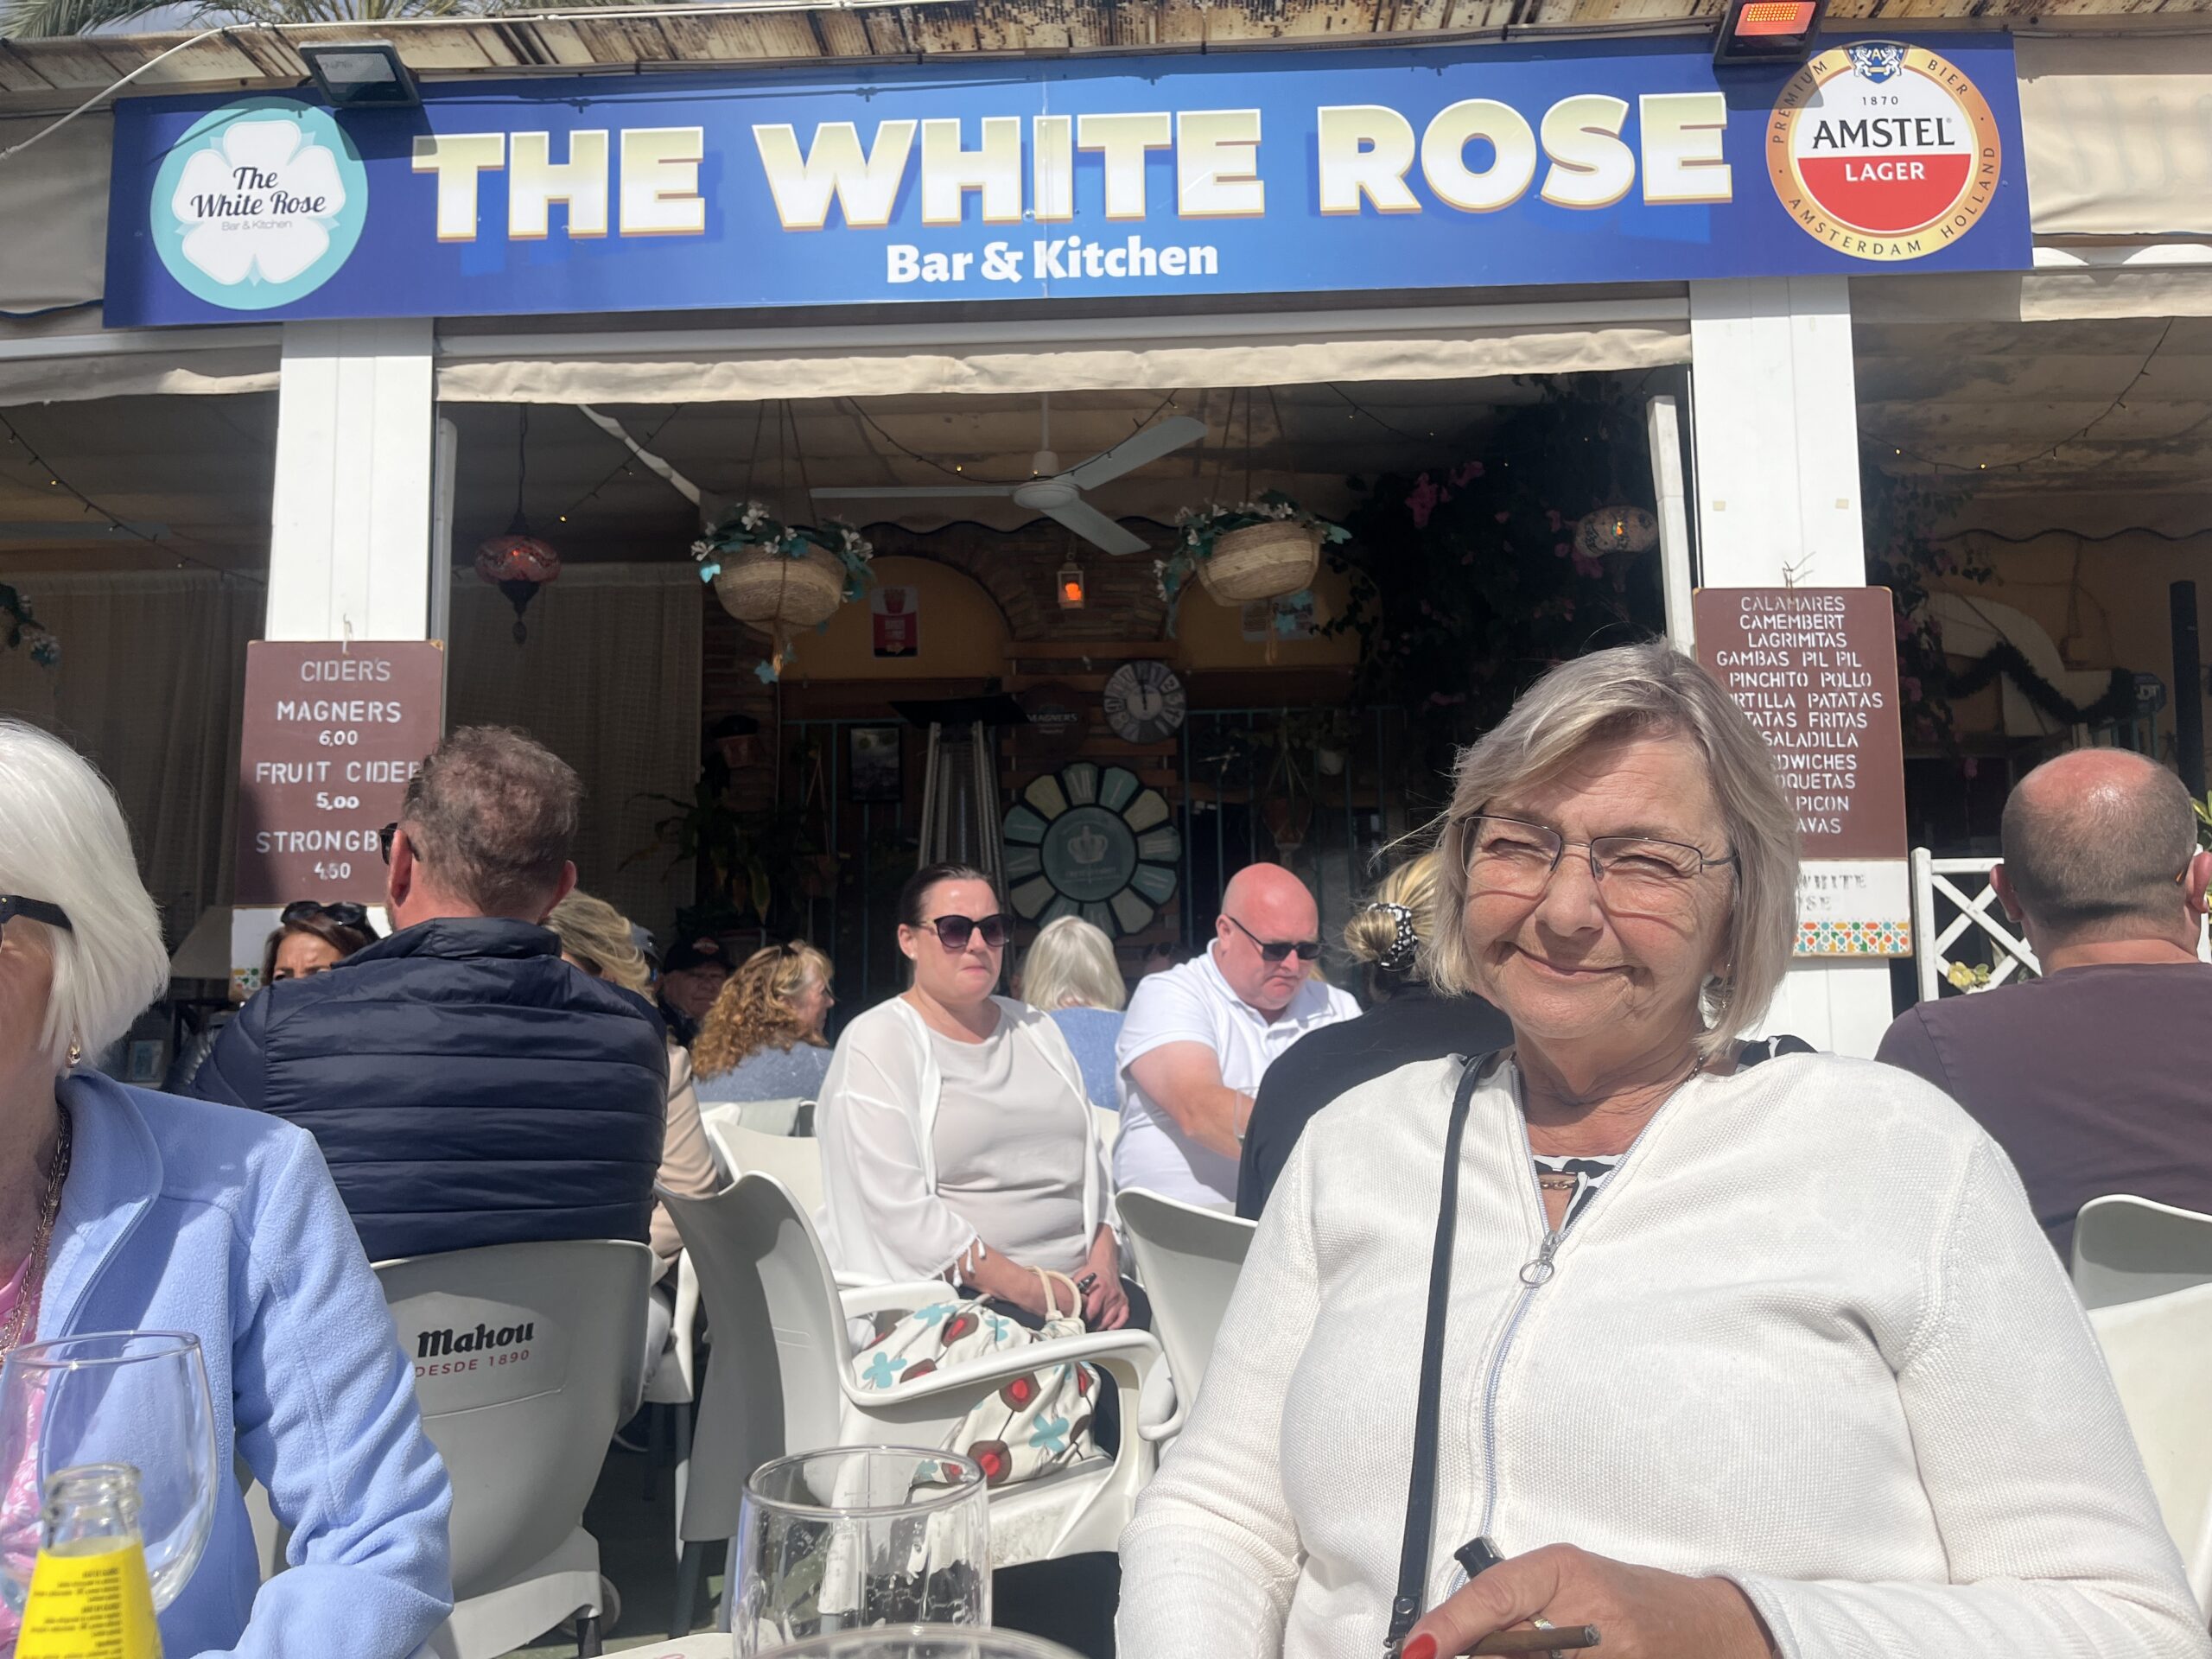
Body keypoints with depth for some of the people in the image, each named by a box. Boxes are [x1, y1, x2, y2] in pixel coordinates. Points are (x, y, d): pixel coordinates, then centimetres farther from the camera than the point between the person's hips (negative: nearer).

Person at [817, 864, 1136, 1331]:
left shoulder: (1035, 1029, 19)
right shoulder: (875, 1043, -2)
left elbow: (1092, 1158, 19)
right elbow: (900, 1210, -13)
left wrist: (1105, 1259, -1)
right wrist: (1027, 1290, -17)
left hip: (1078, 1287, 7)